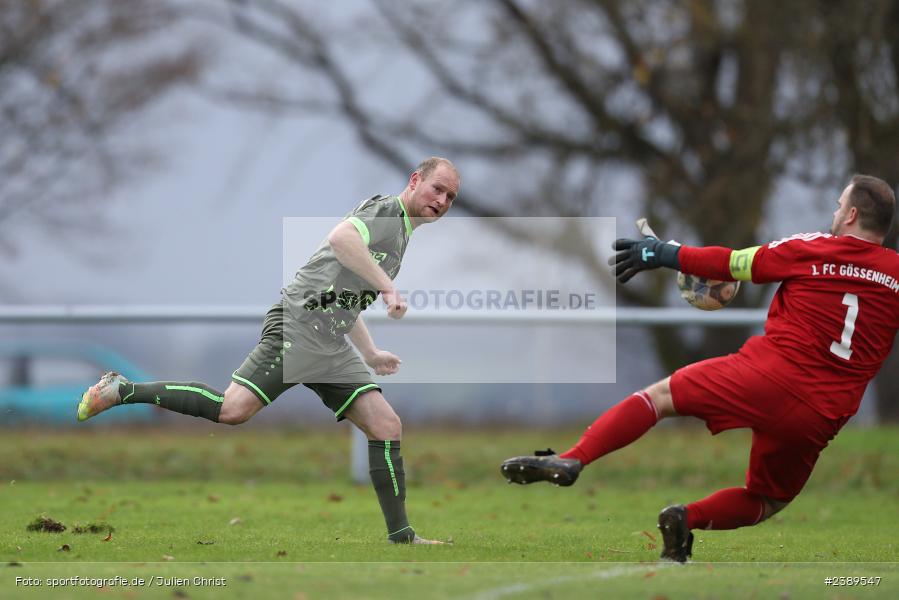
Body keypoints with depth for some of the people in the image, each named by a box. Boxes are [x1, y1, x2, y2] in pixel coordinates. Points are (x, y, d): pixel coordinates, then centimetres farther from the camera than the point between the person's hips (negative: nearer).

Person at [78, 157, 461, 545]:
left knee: (387, 428, -1)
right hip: (299, 323, -9)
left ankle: (400, 536, 4)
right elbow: (341, 237, -27)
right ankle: (122, 390, -8)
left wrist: (371, 355, 37)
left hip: (332, 347, 9)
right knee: (232, 409, -20)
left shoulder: (402, 234, 27)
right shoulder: (385, 210, -3)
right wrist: (387, 287, -28)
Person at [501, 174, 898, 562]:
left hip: (770, 374, -3)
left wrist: (664, 254, 16)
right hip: (820, 421, 3)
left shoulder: (812, 250, 1)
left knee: (659, 397, 6)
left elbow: (733, 264, 7)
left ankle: (572, 461, -13)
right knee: (767, 502, 23)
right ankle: (691, 518, -4)